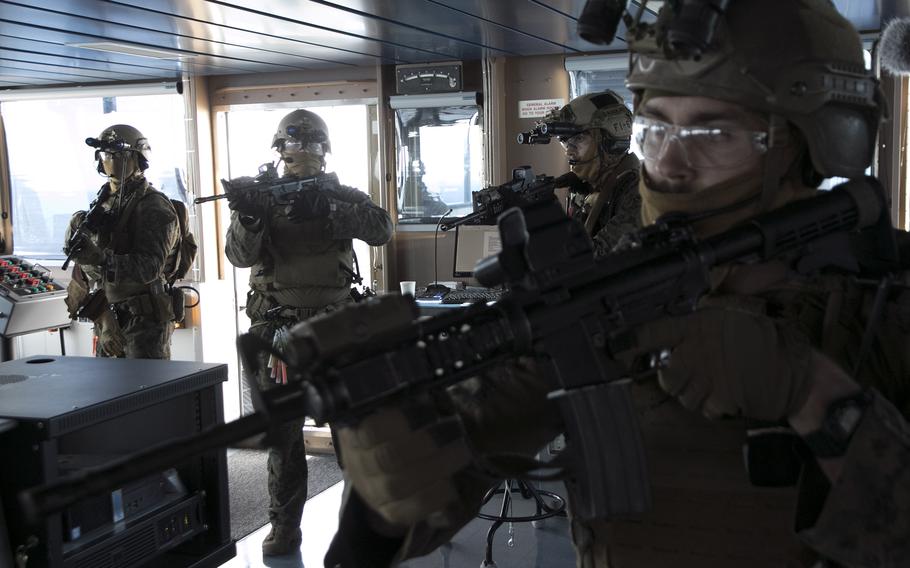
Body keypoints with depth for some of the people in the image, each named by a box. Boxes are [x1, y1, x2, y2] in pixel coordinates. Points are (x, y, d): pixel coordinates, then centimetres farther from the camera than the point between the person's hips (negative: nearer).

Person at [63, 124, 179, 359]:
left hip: (145, 318, -8)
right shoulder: (102, 204, 13)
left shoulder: (153, 207, -11)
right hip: (108, 318, 8)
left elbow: (149, 267, -24)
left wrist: (102, 259, -37)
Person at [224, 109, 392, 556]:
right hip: (277, 330, 1)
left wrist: (327, 209, -26)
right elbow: (240, 255, -8)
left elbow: (381, 229, -14)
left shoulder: (342, 197, 5)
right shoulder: (263, 197, 6)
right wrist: (247, 218, -28)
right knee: (282, 430, 5)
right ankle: (284, 526, 14)